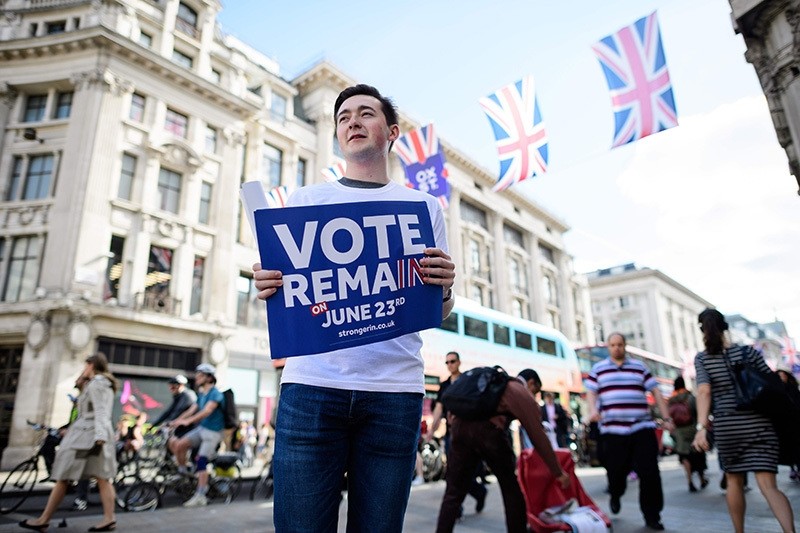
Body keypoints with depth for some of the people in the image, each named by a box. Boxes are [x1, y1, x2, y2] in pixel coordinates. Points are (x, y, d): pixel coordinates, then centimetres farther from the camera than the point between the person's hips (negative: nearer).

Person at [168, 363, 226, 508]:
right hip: (201, 428, 7)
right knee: (178, 445, -11)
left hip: (213, 432, -7)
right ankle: (183, 472, 7)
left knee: (201, 462, -10)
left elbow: (207, 411, -30)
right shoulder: (201, 394, 13)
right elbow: (192, 410, 8)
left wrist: (188, 420, -41)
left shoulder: (215, 394, -16)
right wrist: (175, 421, -3)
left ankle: (200, 496, -3)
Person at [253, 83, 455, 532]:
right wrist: (267, 287, -10)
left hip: (395, 389, 0)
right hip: (311, 382, 0)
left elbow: (438, 313, 12)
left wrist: (445, 288, -11)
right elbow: (281, 285, 14)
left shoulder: (423, 205, 14)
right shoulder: (306, 200, 15)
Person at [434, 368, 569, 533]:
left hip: (460, 425, 5)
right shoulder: (523, 394, 18)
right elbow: (538, 435, 14)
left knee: (453, 493, 14)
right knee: (512, 489, 17)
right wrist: (558, 472, 22)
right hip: (488, 429, -5)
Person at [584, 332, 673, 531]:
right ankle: (615, 496, 35)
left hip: (642, 427, 1)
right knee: (616, 470, 2)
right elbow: (591, 392, 6)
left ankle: (652, 516, 12)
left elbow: (656, 392, 12)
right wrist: (593, 409, -14)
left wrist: (666, 418, 5)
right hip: (612, 429, -1)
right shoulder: (598, 369, 10)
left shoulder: (640, 367, 12)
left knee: (649, 473, -3)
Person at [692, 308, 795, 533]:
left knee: (734, 481, 19)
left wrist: (701, 427, -20)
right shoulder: (748, 351, 3)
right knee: (768, 485, -3)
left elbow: (704, 391, -14)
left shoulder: (702, 359, -1)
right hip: (759, 424, 0)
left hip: (726, 426, 0)